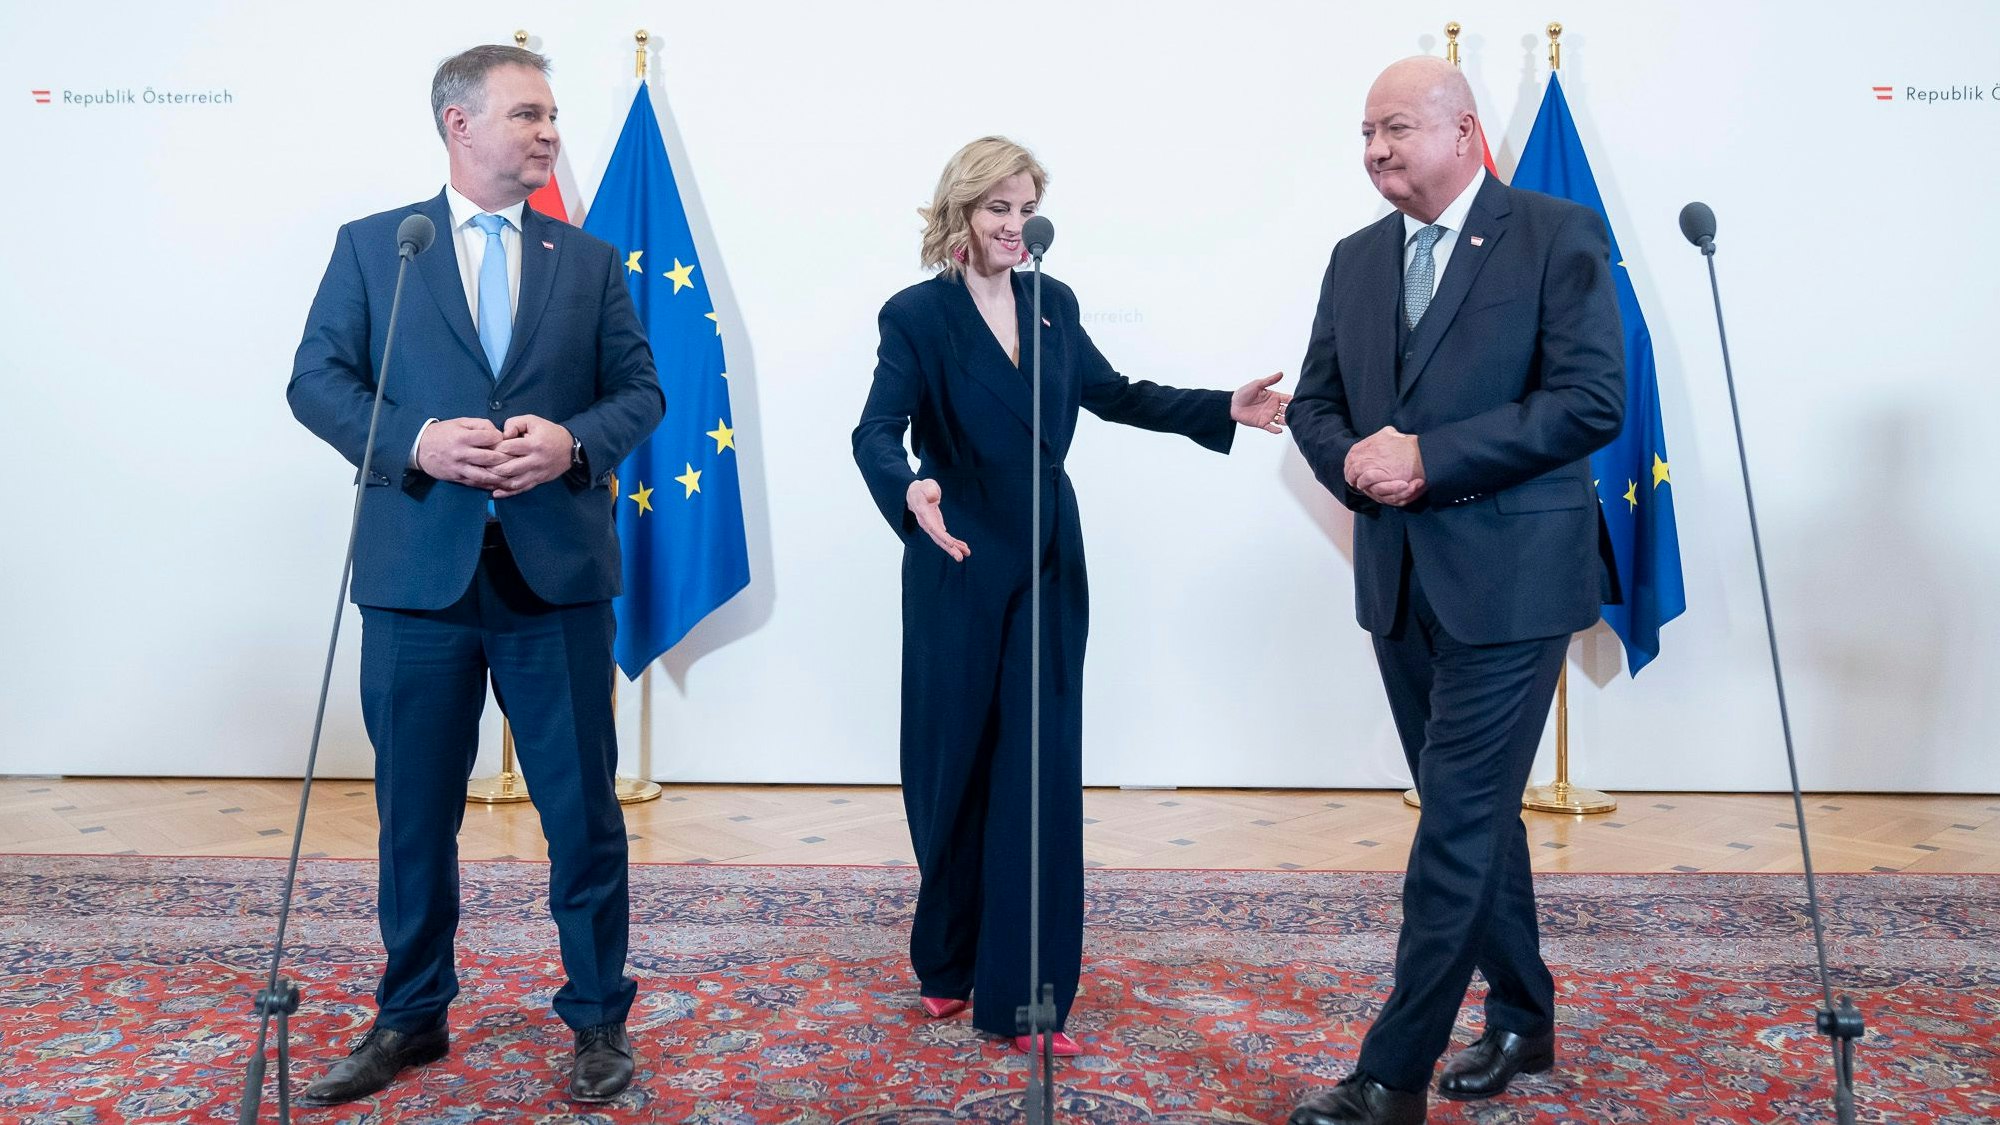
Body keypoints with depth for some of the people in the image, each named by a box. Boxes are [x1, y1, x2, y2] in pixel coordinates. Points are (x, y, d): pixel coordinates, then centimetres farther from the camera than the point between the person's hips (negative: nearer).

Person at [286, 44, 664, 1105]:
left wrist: (573, 442, -12)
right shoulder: (372, 246, 7)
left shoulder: (590, 261, 11)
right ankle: (411, 1015, 29)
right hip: (417, 572, 0)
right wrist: (417, 441, -15)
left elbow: (640, 389, 8)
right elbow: (316, 379, 2)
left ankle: (597, 1016, 21)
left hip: (558, 576, 1)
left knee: (584, 808, 5)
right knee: (414, 813, 11)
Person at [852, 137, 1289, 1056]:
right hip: (958, 574, -3)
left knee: (1040, 774, 1)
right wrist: (910, 490, -41)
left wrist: (1223, 409, 7)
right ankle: (948, 962, 30)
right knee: (954, 768, 8)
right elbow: (876, 429, -19)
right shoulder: (917, 314, -7)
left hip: (1048, 570, 4)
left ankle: (1021, 996, 9)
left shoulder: (1053, 304, 7)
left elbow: (1113, 395, 17)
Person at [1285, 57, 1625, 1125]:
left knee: (1458, 821, -5)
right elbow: (1313, 401, 14)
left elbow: (1592, 401, -15)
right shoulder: (1356, 258, 12)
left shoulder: (1560, 236, -6)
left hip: (1509, 578, -6)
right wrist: (1355, 462, -8)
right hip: (1399, 580, 7)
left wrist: (1429, 458, -18)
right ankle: (1521, 1019, 34)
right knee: (1476, 811, 17)